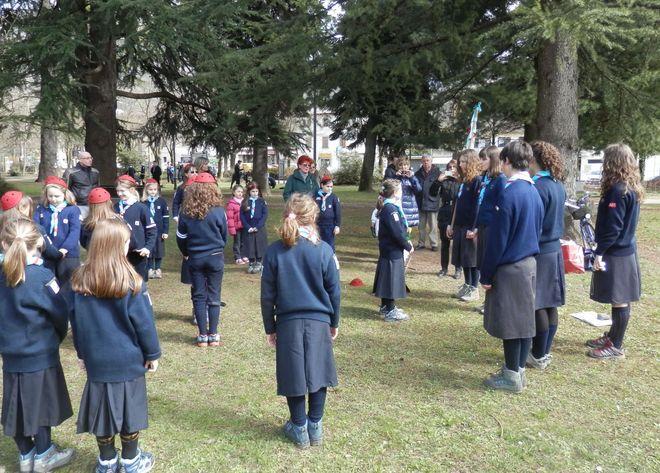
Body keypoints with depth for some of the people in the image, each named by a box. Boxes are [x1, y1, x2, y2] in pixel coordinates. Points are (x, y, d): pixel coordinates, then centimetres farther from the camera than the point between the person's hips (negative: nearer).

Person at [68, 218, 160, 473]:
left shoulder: (79, 281, -4)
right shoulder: (131, 282, -18)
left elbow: (75, 322, 6)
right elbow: (144, 322, -12)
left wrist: (82, 353, 18)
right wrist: (152, 353, 1)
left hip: (96, 360, 4)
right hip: (128, 359, -4)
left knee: (103, 407, 16)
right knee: (128, 408, 11)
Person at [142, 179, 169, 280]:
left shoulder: (162, 201, -3)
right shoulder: (143, 203, -3)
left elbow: (166, 217, -1)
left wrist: (165, 231, -4)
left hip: (159, 231, 0)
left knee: (159, 250, 8)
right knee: (149, 250, 7)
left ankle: (158, 269, 22)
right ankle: (150, 269, 19)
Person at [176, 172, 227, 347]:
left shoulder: (186, 213, -7)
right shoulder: (218, 212, -13)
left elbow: (181, 237, 2)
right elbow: (224, 236, 0)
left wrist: (186, 252, 21)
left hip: (195, 259, 1)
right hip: (215, 258, -1)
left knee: (199, 296, 10)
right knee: (214, 296, 7)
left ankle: (202, 335, 12)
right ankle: (213, 335, 11)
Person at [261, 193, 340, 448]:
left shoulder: (274, 251, -6)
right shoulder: (324, 250, -7)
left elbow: (268, 295, -1)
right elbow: (334, 291, 0)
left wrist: (270, 327, 10)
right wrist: (334, 322, 14)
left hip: (288, 322, 0)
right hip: (319, 321, 0)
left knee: (293, 376, 11)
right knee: (318, 373, 14)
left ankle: (299, 429, 23)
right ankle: (315, 427, 23)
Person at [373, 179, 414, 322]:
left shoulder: (389, 207, 12)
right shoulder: (390, 209, -20)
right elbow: (397, 232, -23)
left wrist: (406, 241, 8)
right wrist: (408, 246, -13)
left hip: (388, 250, 10)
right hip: (392, 251, -10)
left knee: (390, 280, 18)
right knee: (392, 279, -3)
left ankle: (385, 307, 29)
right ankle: (390, 311, 4)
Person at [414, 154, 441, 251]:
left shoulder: (437, 172, -5)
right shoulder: (418, 173, 7)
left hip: (432, 202, -4)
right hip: (421, 202, 4)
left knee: (433, 226, 2)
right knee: (421, 225, 12)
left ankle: (434, 244, 10)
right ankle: (421, 243, 22)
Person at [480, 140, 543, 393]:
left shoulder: (509, 194, -19)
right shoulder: (534, 192, 7)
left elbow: (497, 239, -17)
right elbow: (536, 231, 14)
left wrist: (486, 274, -9)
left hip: (510, 268, -8)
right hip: (530, 264, 8)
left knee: (509, 322, 2)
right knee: (524, 319, 15)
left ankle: (512, 377, 13)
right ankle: (519, 370, 26)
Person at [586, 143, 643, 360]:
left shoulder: (618, 191, -20)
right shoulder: (632, 188, 10)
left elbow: (612, 227, -22)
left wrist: (599, 252, -16)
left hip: (616, 254, -10)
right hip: (626, 250, 10)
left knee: (619, 300, -1)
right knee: (620, 299, 18)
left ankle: (616, 346, 9)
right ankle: (612, 336, 31)